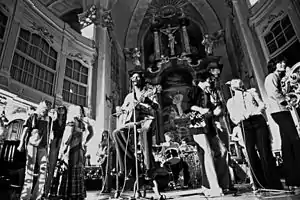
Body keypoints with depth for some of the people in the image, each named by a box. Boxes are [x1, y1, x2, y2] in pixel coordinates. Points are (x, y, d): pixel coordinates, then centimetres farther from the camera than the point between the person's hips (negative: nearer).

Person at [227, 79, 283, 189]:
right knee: (251, 153, -8)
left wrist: (253, 112, -8)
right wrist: (238, 119, -12)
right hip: (245, 125, 0)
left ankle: (275, 185, -2)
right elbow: (233, 118, 10)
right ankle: (261, 185, 1)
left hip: (258, 120, 0)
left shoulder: (251, 92, 20)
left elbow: (262, 105, 10)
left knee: (264, 151, -9)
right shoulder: (230, 101, 18)